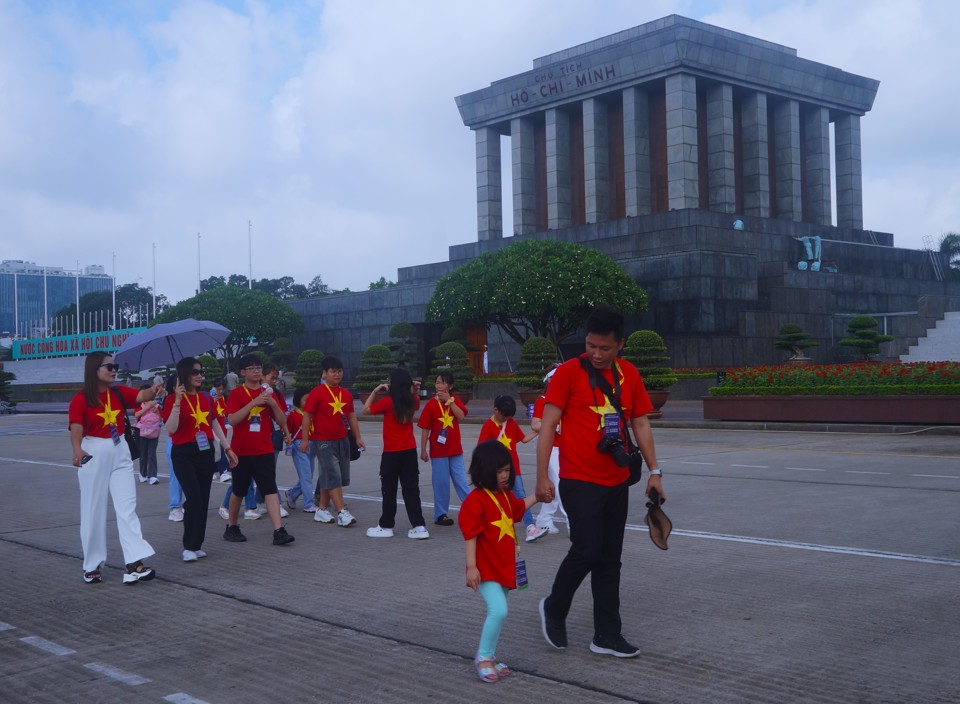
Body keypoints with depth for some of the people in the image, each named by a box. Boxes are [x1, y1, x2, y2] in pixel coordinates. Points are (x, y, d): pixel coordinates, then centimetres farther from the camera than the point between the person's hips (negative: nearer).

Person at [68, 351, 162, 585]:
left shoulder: (120, 393, 5)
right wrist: (77, 451, -36)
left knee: (127, 507, -4)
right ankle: (92, 565, 17)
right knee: (94, 511, 4)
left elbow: (142, 396, -9)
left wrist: (153, 390, -33)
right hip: (94, 455, -4)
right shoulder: (81, 399, -8)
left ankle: (133, 563, -9)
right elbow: (76, 431, -16)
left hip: (120, 453, 4)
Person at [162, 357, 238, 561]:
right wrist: (178, 401, -24)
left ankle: (197, 545, 15)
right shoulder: (172, 400, -6)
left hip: (205, 452, 5)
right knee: (194, 497, -16)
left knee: (204, 499, 6)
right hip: (184, 454, -5)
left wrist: (227, 448, 13)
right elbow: (171, 429, -18)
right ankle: (189, 547, -8)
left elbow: (215, 424, 16)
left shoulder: (206, 397, 9)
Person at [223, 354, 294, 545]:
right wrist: (254, 402, -24)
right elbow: (232, 419, -18)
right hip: (241, 451, -2)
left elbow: (282, 421, 6)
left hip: (264, 451, 2)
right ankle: (231, 528, 28)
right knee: (238, 491, 10)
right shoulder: (236, 394, -3)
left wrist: (273, 404, -12)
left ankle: (279, 531, -14)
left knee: (270, 490, -8)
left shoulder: (267, 393, 8)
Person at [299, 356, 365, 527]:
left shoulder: (346, 394, 9)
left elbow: (352, 416, 15)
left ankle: (321, 510, 22)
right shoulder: (317, 393, -8)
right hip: (323, 441, -6)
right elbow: (307, 416, -8)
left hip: (342, 441, 6)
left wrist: (358, 438, 11)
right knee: (333, 477, -11)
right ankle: (342, 513, -14)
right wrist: (305, 439, -11)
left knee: (328, 477, 13)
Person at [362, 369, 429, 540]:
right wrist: (415, 391, 12)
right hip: (410, 451, 5)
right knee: (411, 489, 6)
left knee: (389, 490, 7)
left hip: (391, 453, -4)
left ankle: (386, 526, 16)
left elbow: (366, 410, -3)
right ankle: (419, 527, 2)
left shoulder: (388, 402, -14)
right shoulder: (413, 402, 2)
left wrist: (375, 391, 0)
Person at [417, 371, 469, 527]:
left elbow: (461, 416, -15)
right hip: (438, 451, -2)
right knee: (441, 482, 3)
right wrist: (423, 450, -7)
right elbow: (425, 429, -6)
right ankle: (440, 514, 14)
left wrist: (449, 401, -19)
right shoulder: (431, 404, -6)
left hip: (455, 449, 3)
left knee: (461, 481, 7)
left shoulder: (455, 401, 3)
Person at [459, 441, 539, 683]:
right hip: (486, 568, -9)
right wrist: (471, 566, -22)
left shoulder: (505, 495, 9)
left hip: (504, 566, 9)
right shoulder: (476, 499, -18)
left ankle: (488, 656, 26)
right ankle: (482, 657, -4)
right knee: (499, 610, -19)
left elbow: (519, 507, 33)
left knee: (497, 612, 14)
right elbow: (470, 534, -20)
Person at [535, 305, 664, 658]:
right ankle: (554, 608, 16)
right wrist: (542, 477, -13)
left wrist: (654, 471, 7)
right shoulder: (568, 372, -7)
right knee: (586, 550, -11)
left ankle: (606, 635, 17)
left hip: (617, 483, 5)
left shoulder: (629, 375, 7)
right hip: (579, 482, -5)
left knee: (610, 559, 8)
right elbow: (548, 424, -8)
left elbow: (641, 424, 13)